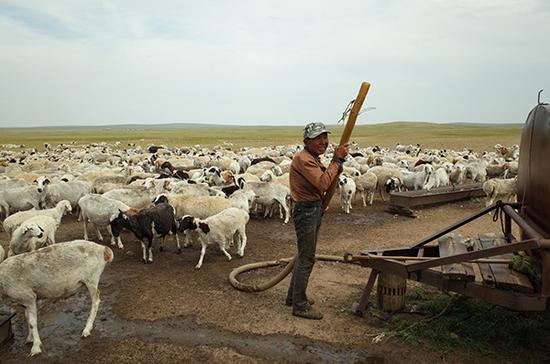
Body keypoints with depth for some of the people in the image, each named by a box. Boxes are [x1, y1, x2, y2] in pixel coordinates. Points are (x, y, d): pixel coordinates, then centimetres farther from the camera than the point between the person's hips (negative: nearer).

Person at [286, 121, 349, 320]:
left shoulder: (314, 158, 15)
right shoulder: (303, 159, -18)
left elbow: (323, 181, 16)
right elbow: (322, 183, -28)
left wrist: (337, 163, 5)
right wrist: (336, 160, -22)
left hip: (314, 210, 11)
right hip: (306, 211, -11)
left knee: (304, 256, 19)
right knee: (306, 258, -4)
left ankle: (293, 296, 33)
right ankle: (300, 305, 7)